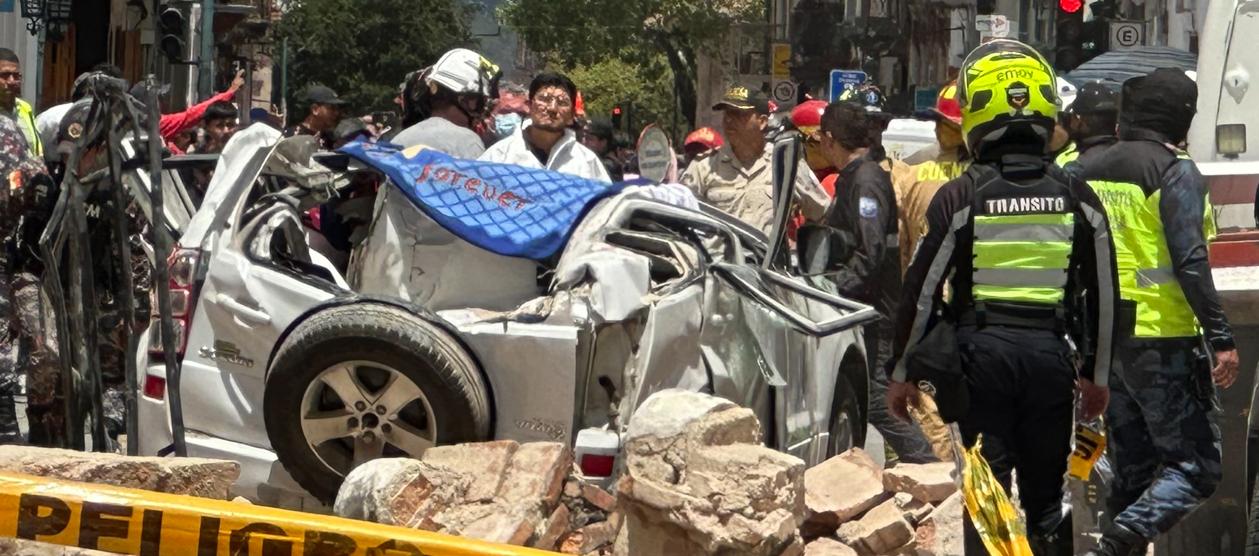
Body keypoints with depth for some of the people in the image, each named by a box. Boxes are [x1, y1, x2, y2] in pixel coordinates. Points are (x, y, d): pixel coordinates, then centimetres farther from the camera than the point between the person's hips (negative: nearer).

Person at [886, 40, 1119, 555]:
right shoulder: (1077, 198, 3)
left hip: (982, 354, -2)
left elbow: (922, 291, -3)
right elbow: (1105, 294, 8)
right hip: (1050, 355, 2)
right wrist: (1097, 374, 18)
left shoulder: (960, 198, -5)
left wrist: (903, 372, 7)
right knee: (1048, 493, 12)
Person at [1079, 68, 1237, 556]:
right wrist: (1221, 338, -17)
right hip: (1163, 338, -7)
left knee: (1131, 470, 15)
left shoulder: (1088, 172, 11)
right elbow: (1189, 262, -18)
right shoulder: (1174, 171, -10)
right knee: (1196, 466, -5)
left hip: (1106, 341, 7)